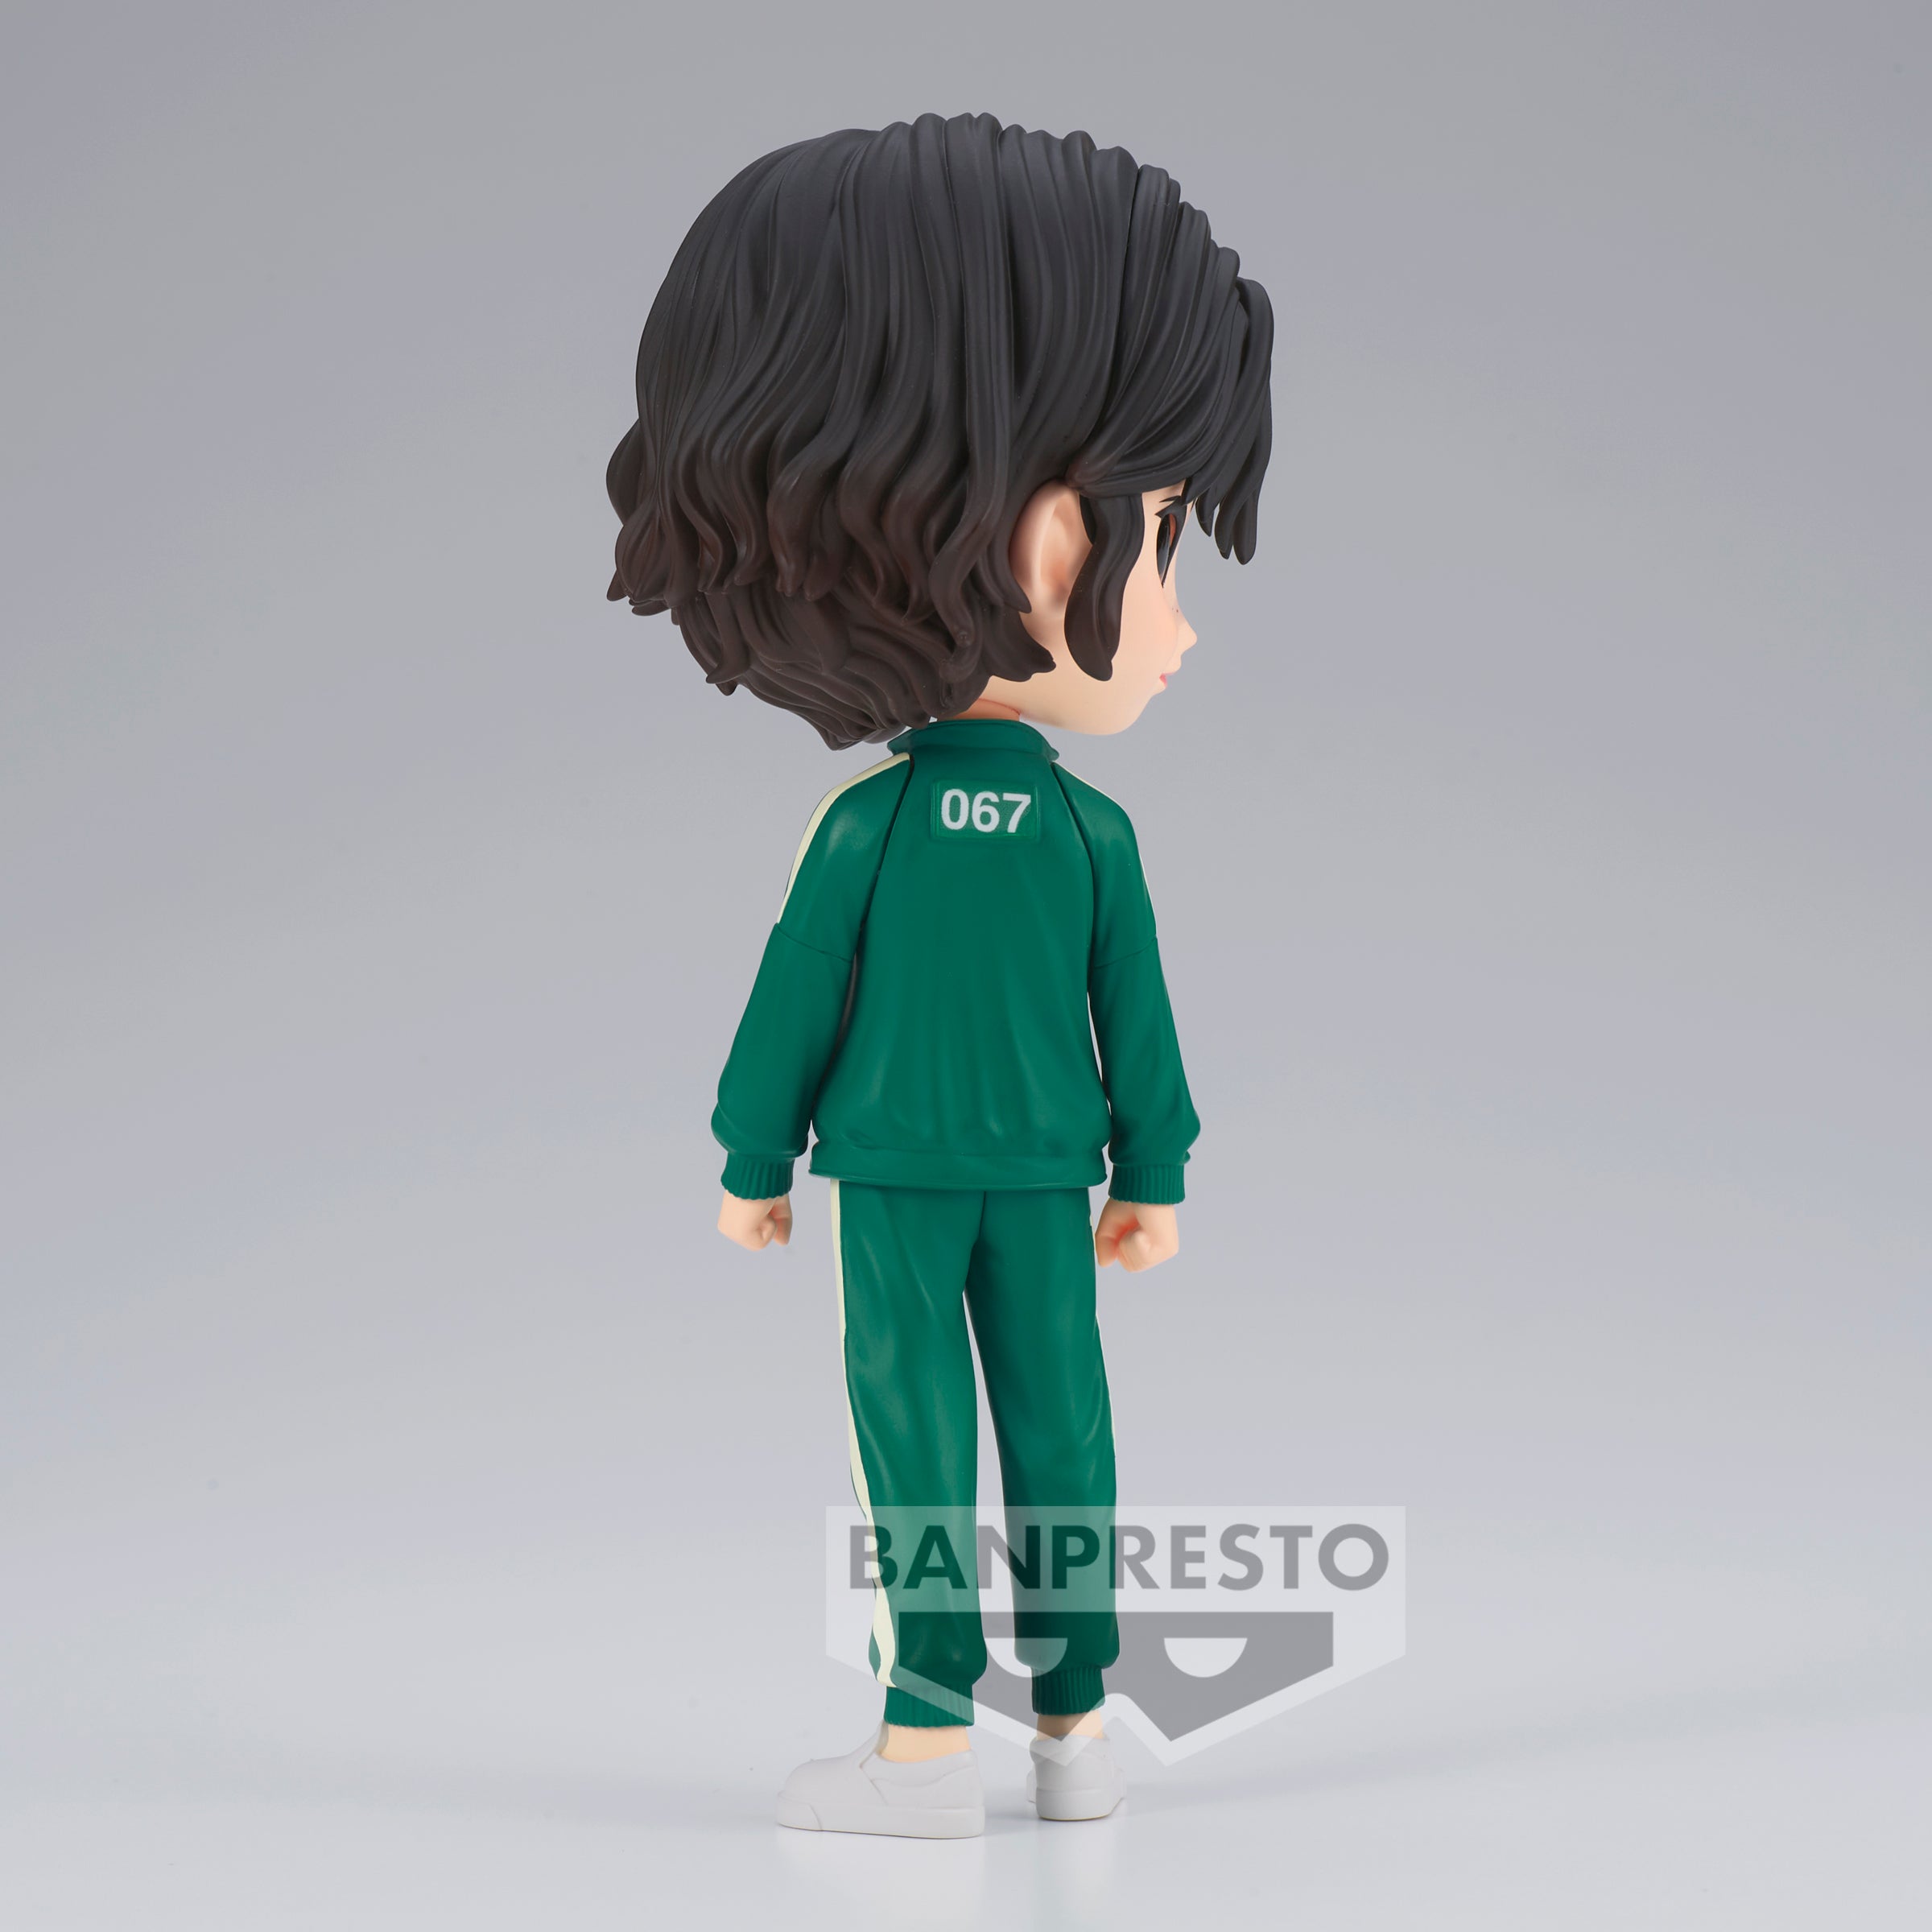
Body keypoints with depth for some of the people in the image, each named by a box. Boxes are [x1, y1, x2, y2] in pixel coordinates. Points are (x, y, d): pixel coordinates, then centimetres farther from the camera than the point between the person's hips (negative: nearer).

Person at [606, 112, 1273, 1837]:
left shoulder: (863, 819, -8)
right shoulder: (1095, 832, -5)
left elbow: (796, 996, -3)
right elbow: (1137, 1016, 1)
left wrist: (754, 1160, 7)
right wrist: (1153, 1177, 11)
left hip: (889, 1176, -2)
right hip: (1044, 1180, 2)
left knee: (914, 1435, 1)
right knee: (1059, 1433, 8)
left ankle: (931, 1743, 3)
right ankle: (1077, 1728, 14)